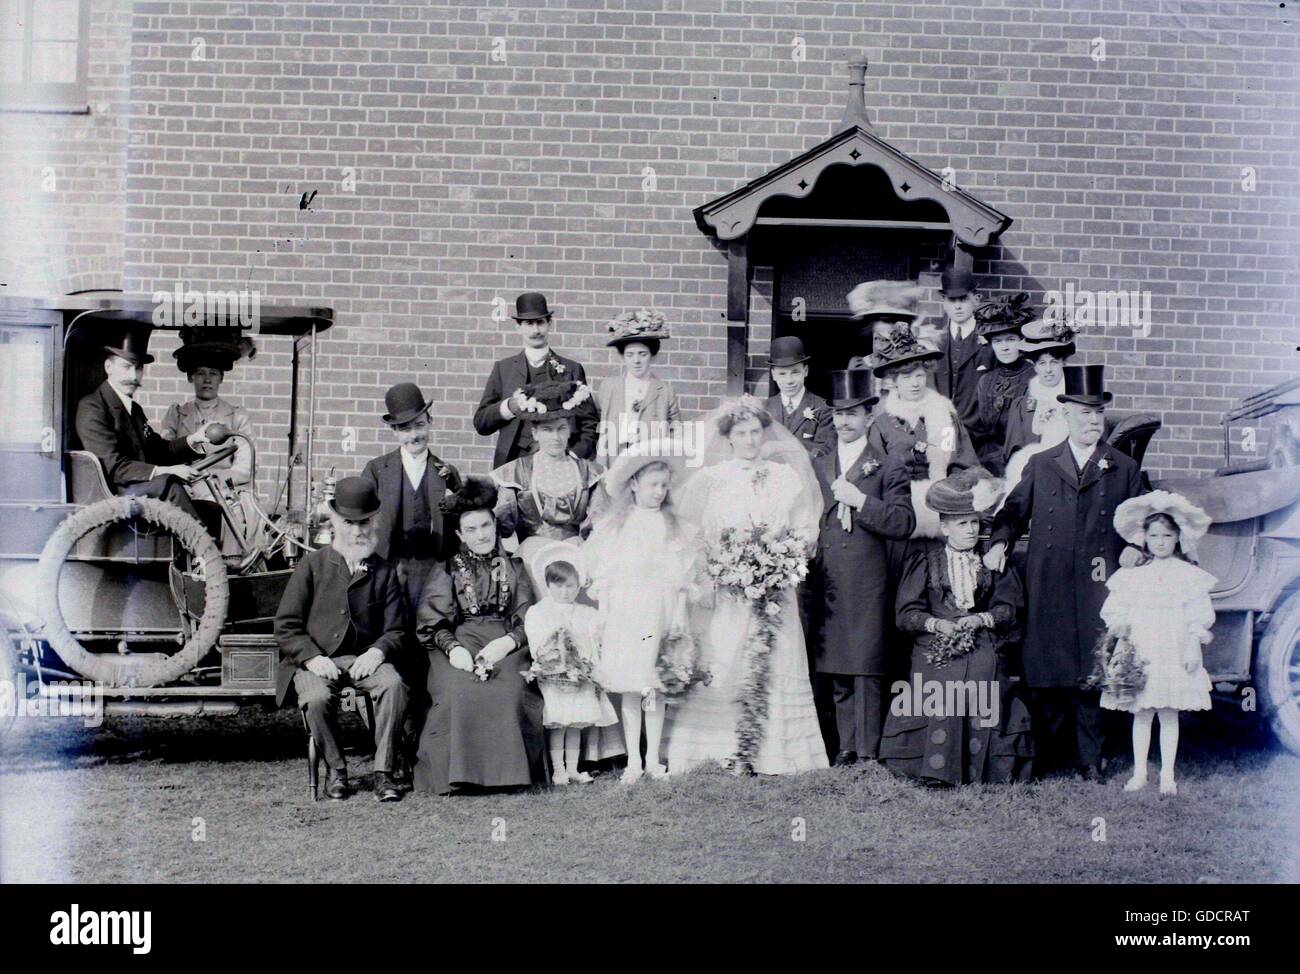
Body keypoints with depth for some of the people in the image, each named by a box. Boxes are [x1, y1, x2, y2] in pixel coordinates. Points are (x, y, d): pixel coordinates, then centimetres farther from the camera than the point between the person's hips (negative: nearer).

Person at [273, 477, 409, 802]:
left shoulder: (384, 572, 10)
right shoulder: (312, 565, 5)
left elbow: (395, 629, 9)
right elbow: (286, 626, 1)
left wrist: (377, 652, -13)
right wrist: (312, 658, -15)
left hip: (365, 658, 2)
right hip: (315, 659, -1)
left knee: (394, 685, -30)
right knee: (318, 698, -33)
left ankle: (383, 771, -21)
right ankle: (335, 769, -10)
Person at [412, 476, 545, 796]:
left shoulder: (514, 568, 17)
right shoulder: (447, 572, 16)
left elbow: (528, 620, 9)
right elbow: (432, 622, 5)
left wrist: (506, 642, -12)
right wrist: (452, 648, -15)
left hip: (506, 645, 0)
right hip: (459, 644, 0)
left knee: (511, 689, -32)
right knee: (460, 690, -33)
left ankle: (508, 770, -21)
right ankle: (459, 772, -26)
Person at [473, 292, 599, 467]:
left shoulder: (572, 369, 13)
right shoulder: (503, 368, 15)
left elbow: (590, 423, 10)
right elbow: (480, 423, 11)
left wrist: (575, 457, -5)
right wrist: (510, 406, -6)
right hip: (514, 462, 0)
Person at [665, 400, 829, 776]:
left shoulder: (786, 477, 12)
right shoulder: (710, 478, 7)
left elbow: (805, 528, 10)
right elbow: (693, 534, 4)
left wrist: (782, 562, -6)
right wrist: (722, 562, -10)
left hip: (774, 589, 2)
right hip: (725, 591, -1)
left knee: (774, 667, -2)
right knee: (721, 667, -7)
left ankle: (773, 754, 2)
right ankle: (724, 754, -4)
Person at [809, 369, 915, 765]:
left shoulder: (889, 469, 4)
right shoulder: (816, 467, 18)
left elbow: (904, 523, -8)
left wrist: (860, 500, -14)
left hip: (867, 586, -4)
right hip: (826, 584, 4)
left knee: (866, 671, -7)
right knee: (836, 674, 6)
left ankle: (868, 752, -3)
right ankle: (846, 748, 13)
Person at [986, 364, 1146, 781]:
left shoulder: (1124, 469, 11)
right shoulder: (1040, 465, 12)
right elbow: (1014, 511, 14)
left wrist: (1127, 559, 0)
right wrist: (999, 542, -3)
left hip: (1097, 588, 0)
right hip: (1047, 590, 1)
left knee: (1091, 675, 0)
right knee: (1047, 674, 2)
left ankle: (1089, 758, 9)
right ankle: (1049, 754, 11)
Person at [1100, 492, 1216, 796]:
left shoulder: (1188, 575, 3)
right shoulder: (1133, 575, 7)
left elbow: (1199, 616, 1)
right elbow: (1115, 611, 7)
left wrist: (1193, 646, -6)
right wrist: (1120, 633, -7)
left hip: (1174, 653, -1)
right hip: (1140, 653, 1)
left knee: (1169, 714, 1)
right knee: (1141, 714, 4)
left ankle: (1167, 775, 7)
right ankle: (1139, 773, 11)